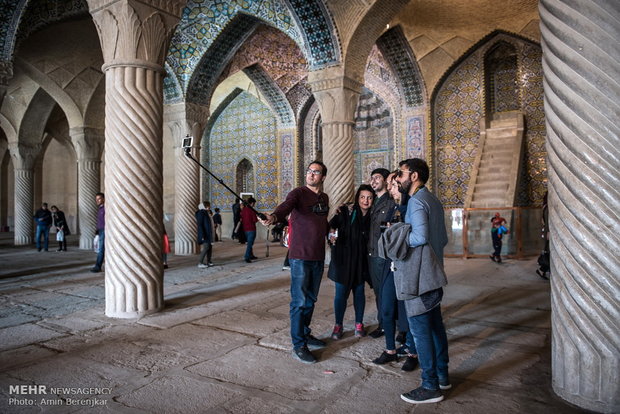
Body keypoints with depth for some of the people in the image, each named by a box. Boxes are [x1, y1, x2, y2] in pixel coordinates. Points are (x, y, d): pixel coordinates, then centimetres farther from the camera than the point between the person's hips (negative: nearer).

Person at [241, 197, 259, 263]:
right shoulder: (251, 210, -15)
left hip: (245, 229, 8)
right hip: (251, 229, -8)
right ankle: (247, 257, -12)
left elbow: (241, 219, 14)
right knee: (250, 243, -6)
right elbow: (255, 220, -14)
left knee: (249, 243, 18)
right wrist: (257, 218, 6)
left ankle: (251, 255, 27)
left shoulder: (243, 210, 6)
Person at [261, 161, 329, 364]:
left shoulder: (324, 198, 13)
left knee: (310, 299, 17)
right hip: (300, 255, -7)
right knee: (299, 301, -3)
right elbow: (286, 206, -31)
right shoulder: (298, 193, -8)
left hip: (318, 256, 7)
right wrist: (274, 216, -49)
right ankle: (298, 346, 6)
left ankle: (305, 334, 32)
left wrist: (329, 232, 10)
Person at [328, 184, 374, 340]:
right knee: (341, 293, 0)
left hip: (361, 260, 3)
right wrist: (332, 233, -39)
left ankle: (359, 324, 26)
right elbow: (333, 224, -20)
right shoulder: (346, 211, -7)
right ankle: (338, 325, 16)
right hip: (343, 258, -3)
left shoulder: (372, 216, 6)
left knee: (359, 292, 11)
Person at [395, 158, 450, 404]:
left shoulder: (417, 201, -15)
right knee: (435, 325, 17)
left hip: (418, 276, -10)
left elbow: (420, 237, -29)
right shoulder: (433, 200, 14)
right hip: (434, 274, 10)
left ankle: (431, 387, 6)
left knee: (420, 329, -2)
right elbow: (443, 239, 16)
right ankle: (442, 376, 28)